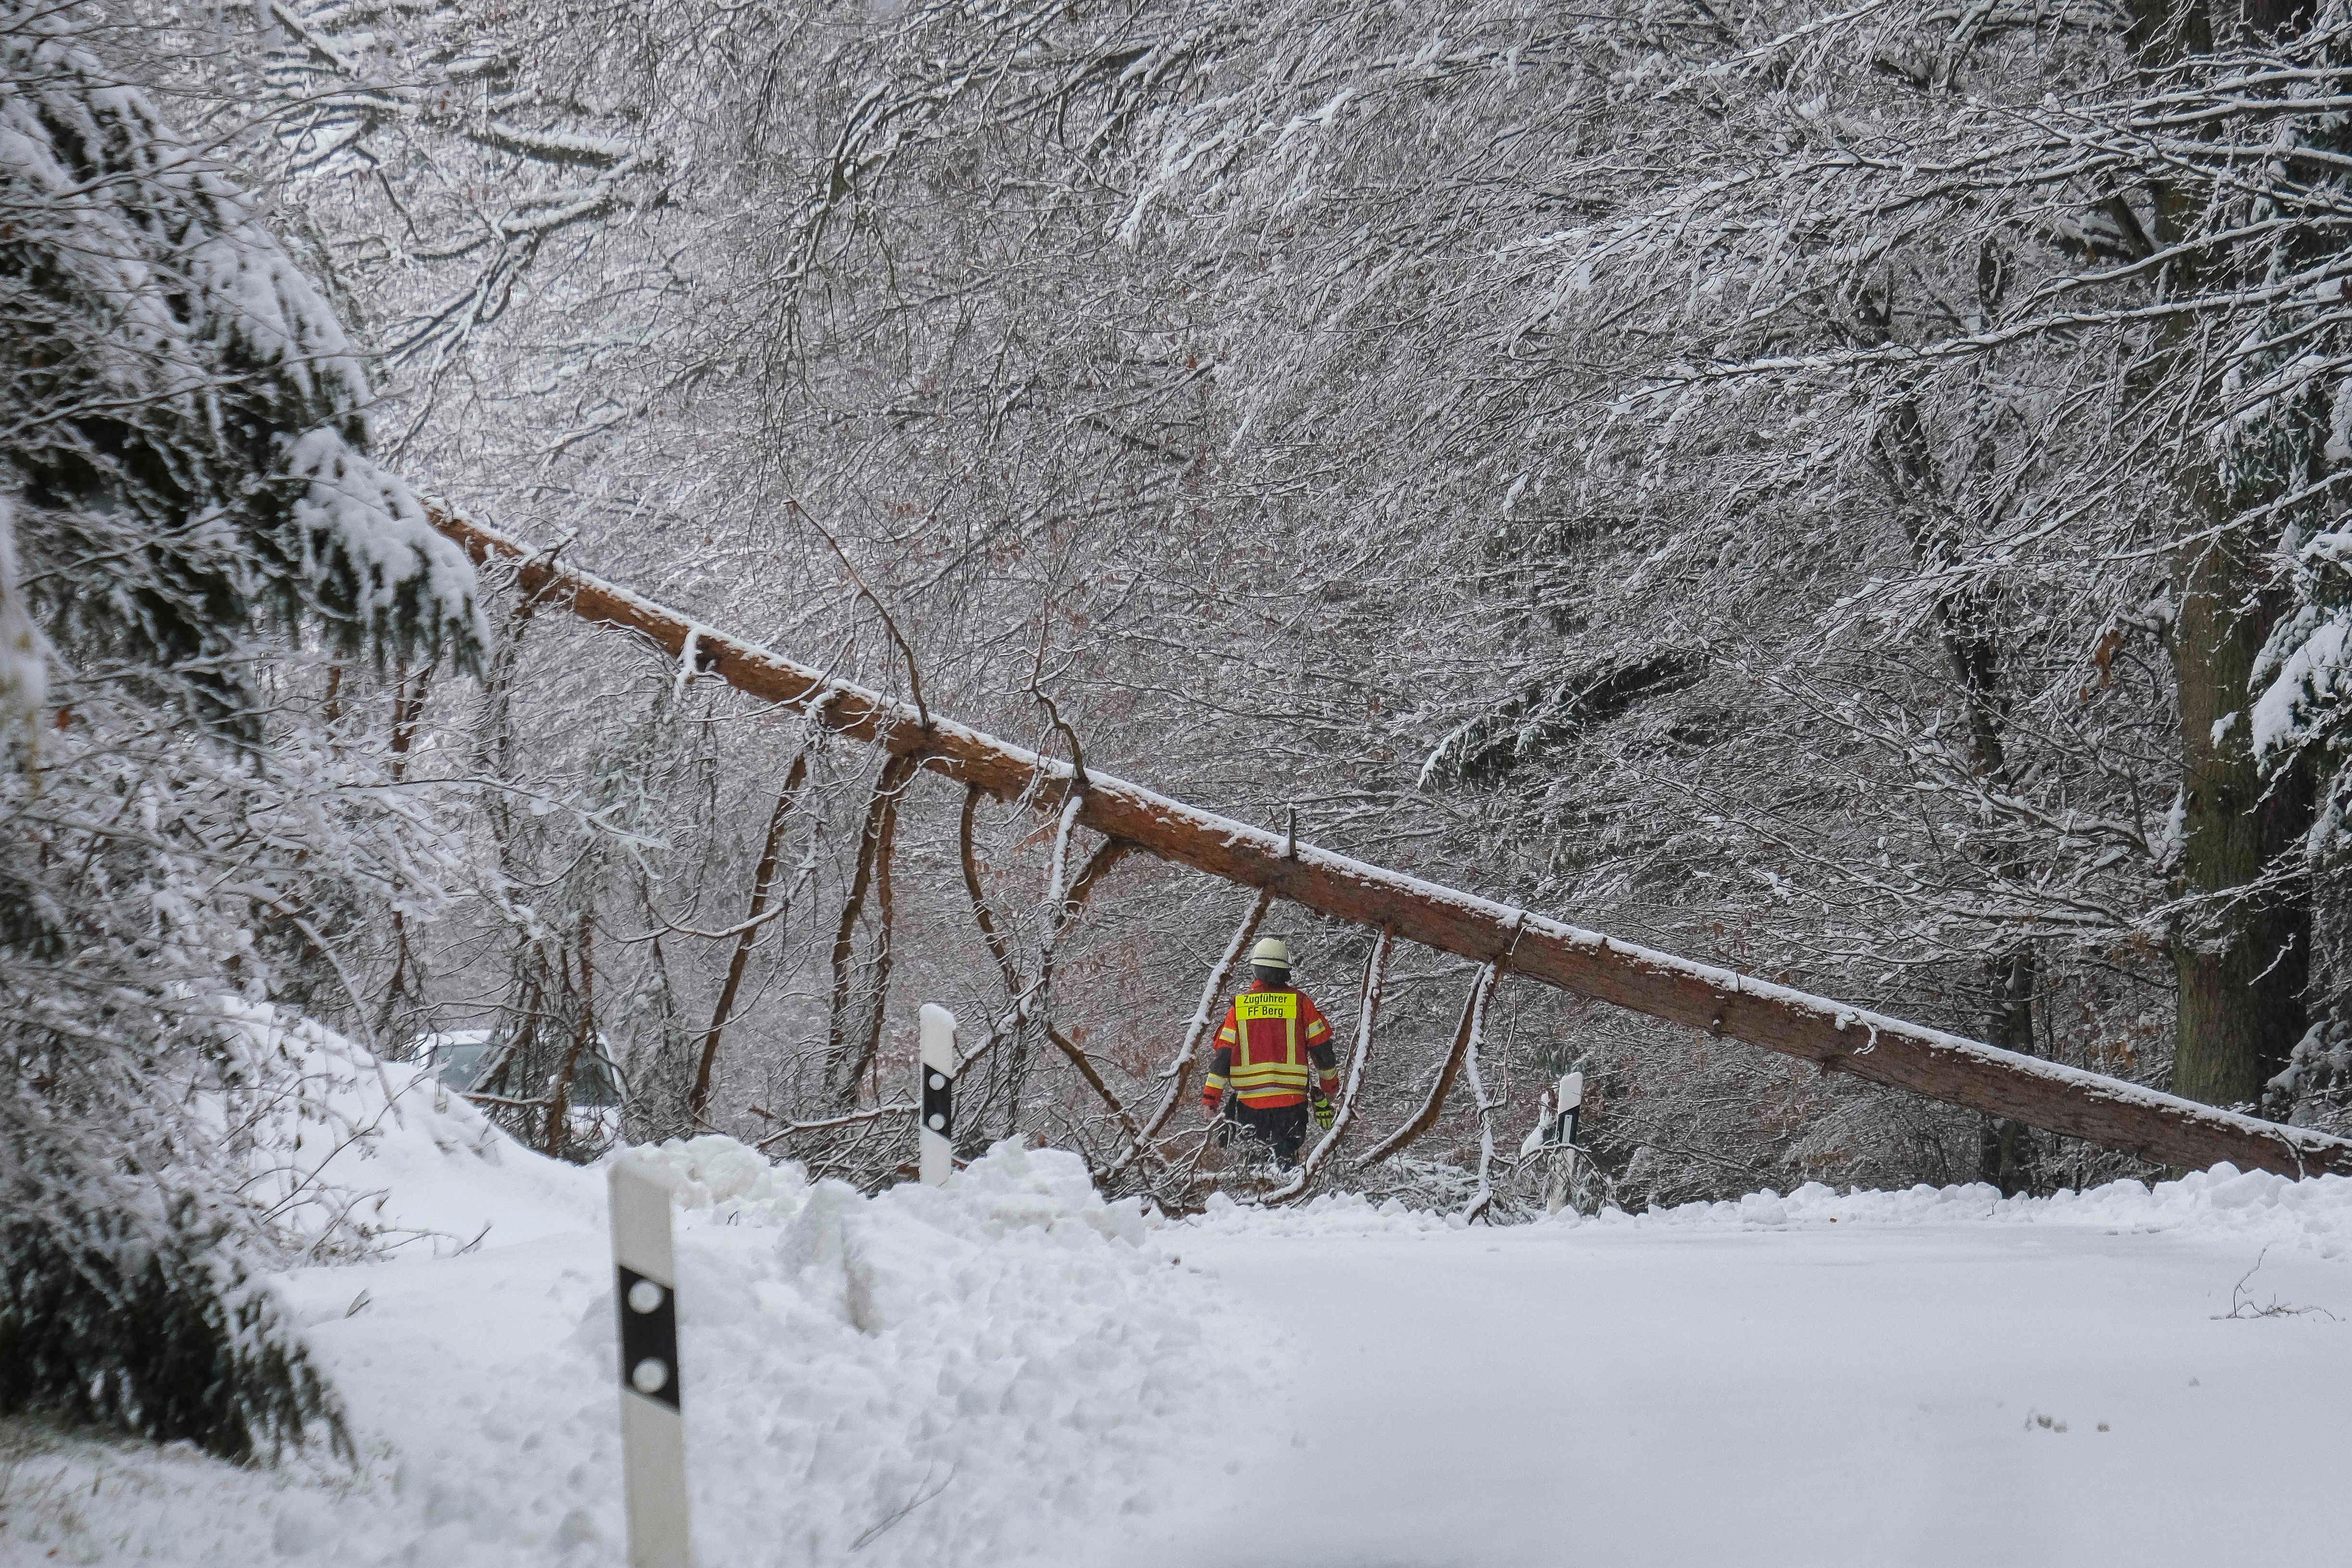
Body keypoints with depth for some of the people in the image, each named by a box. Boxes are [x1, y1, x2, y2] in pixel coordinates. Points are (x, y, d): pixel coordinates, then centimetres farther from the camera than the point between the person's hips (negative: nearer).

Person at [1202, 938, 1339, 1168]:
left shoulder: (1239, 1006, 3)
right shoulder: (1301, 1003, 1)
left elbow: (1223, 1056, 1)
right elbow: (1323, 1051, 6)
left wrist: (1210, 1101, 4)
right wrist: (1329, 1089, 20)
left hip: (1248, 1101, 1)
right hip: (1291, 1102, -1)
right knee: (1286, 1166, 5)